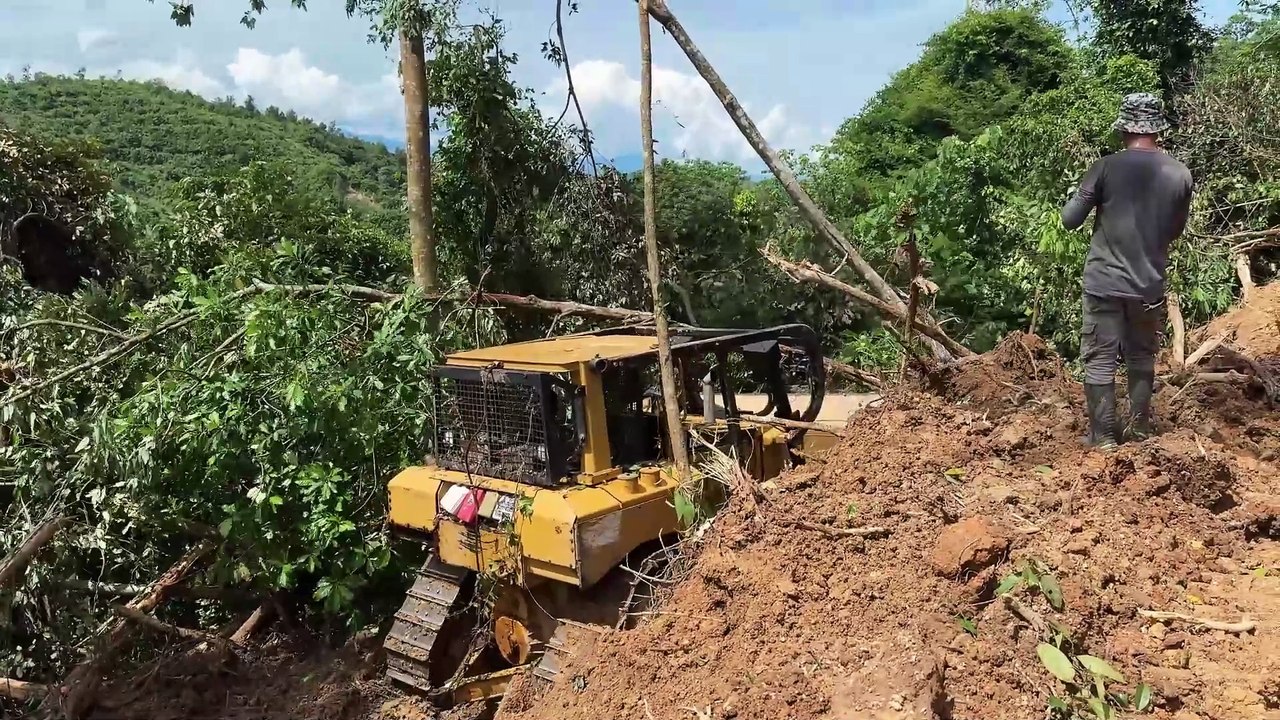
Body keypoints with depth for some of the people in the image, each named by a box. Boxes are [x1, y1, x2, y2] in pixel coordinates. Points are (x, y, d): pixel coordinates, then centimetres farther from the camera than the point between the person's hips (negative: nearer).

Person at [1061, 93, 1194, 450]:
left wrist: (1083, 194, 11)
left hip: (1104, 282, -3)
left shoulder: (1106, 168, -12)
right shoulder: (1181, 175, -2)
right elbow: (1175, 230, 10)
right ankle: (1139, 429, 27)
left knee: (1100, 360, 5)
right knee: (1142, 358, 19)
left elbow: (1069, 220, -7)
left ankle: (1103, 435, 9)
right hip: (1150, 284, 3)